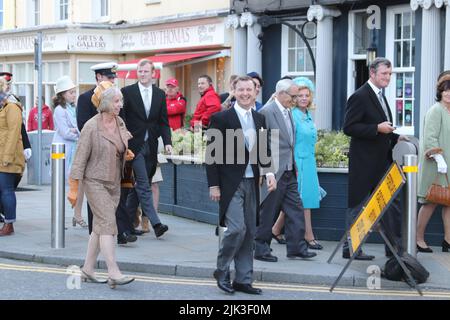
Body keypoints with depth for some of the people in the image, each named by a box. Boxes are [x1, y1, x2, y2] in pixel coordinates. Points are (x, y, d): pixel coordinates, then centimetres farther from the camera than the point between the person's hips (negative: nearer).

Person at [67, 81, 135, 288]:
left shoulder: (120, 123, 5)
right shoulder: (91, 127, -15)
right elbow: (80, 158, -13)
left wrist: (128, 154, 2)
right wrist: (73, 188, -13)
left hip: (114, 182, 7)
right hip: (96, 182, -7)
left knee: (99, 227, 11)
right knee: (107, 224, -14)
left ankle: (88, 270, 20)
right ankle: (114, 274, -17)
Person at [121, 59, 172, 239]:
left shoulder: (160, 94, 10)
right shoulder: (127, 92, -1)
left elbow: (163, 122, 9)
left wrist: (167, 142, -4)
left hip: (151, 146, 4)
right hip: (134, 145, -4)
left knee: (138, 185, 10)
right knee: (143, 185, -11)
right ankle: (155, 223, -17)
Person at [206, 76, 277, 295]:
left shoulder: (259, 119, 12)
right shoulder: (221, 119, -6)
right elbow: (212, 155, -6)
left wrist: (269, 172, 0)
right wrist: (213, 186, -10)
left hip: (251, 183, 6)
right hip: (230, 184, -6)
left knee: (249, 232, 7)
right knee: (236, 228, -14)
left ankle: (243, 280, 15)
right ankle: (222, 271, 7)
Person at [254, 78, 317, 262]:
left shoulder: (288, 112, 15)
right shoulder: (267, 112, -14)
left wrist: (294, 167, 16)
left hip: (289, 173, 9)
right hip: (274, 172, -9)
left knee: (295, 209, 6)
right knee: (268, 213, 0)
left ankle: (296, 247, 11)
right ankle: (261, 249, 11)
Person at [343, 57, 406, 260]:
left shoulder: (380, 97, 17)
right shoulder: (360, 97, -12)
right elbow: (349, 128, -19)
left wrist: (395, 137, 8)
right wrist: (377, 128, -23)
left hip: (382, 162, 9)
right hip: (364, 162, -9)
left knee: (392, 202, 10)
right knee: (358, 205, 0)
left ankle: (396, 248, 16)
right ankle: (351, 249, 9)